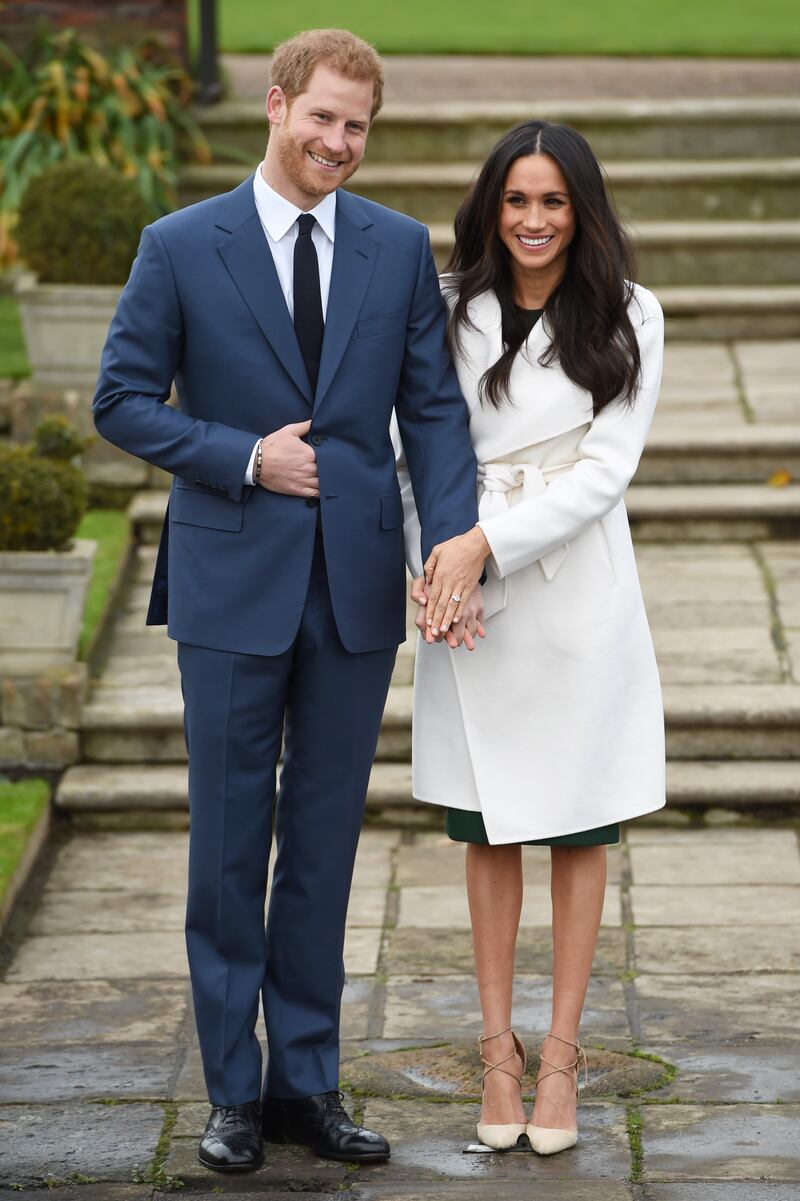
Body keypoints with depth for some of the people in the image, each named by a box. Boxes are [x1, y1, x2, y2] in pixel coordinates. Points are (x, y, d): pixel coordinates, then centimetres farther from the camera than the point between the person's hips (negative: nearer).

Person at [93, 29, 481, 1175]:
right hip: (232, 584, -2)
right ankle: (234, 1090, 17)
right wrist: (246, 458, -14)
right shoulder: (182, 247, -3)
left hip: (358, 585, 2)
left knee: (325, 842, 10)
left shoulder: (401, 248, 4)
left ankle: (307, 1081, 21)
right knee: (230, 844, 5)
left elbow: (435, 407, 2)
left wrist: (452, 549, -12)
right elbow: (124, 401, -1)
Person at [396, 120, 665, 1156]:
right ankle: (497, 1046, 17)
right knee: (486, 827, 8)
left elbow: (605, 467, -8)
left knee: (580, 824, 6)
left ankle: (561, 1051, 15)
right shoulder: (449, 310, 2)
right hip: (470, 595, 1)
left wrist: (488, 545, -16)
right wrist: (431, 562, -13)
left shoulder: (628, 318, -2)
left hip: (580, 592, -1)